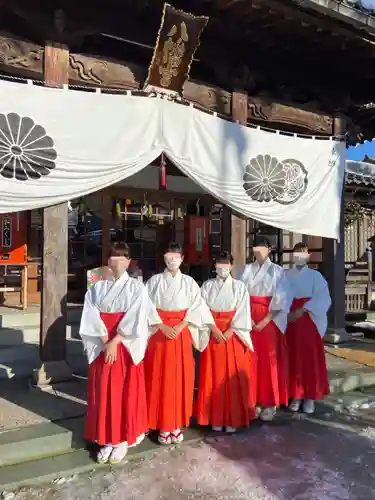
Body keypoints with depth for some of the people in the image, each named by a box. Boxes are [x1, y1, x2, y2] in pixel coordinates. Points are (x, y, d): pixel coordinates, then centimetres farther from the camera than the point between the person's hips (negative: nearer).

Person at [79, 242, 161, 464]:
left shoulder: (136, 287, -2)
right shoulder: (97, 288, 5)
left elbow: (135, 319, -11)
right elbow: (92, 319, -3)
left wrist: (115, 342, -17)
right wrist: (106, 342, -14)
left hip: (127, 348, -2)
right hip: (102, 348, 3)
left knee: (127, 392, 4)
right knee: (104, 393, 8)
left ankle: (123, 440, 17)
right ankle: (107, 440, 20)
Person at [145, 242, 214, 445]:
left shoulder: (189, 282, 5)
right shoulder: (155, 280, 2)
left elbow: (197, 307, -1)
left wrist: (180, 326, -13)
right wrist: (163, 327, -14)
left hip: (182, 333, 1)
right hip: (159, 333, -1)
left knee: (181, 378, 4)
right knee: (161, 378, 1)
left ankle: (177, 425, 15)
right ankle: (163, 426, 11)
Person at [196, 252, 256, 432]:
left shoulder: (239, 286, 3)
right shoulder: (207, 286, 5)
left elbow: (243, 311, -4)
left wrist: (230, 331, -14)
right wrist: (214, 329, -13)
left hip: (233, 334, -1)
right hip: (213, 334, 1)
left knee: (234, 376, 1)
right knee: (214, 376, 4)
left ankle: (233, 419, 11)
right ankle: (216, 419, 14)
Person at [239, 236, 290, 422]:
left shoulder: (277, 271, 0)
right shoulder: (247, 270, 7)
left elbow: (280, 299, -6)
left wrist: (265, 321, -12)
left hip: (270, 320, -3)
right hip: (249, 319, 3)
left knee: (269, 360, 0)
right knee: (251, 360, 4)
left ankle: (269, 403, 9)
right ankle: (253, 400, 15)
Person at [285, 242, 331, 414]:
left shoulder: (315, 275, 3)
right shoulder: (285, 275, 7)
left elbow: (322, 298, -9)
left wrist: (302, 310, -19)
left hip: (310, 322, -1)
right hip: (289, 320, 1)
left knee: (311, 359, 1)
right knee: (293, 359, 4)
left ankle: (310, 396, 12)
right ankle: (296, 396, 15)